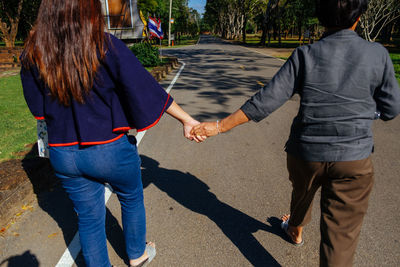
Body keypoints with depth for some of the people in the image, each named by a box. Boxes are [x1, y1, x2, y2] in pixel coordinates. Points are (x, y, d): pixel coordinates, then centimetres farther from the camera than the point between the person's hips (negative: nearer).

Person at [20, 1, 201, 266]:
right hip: (110, 150, -3)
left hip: (64, 154, 3)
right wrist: (186, 119, -9)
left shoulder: (32, 54, -6)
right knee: (132, 200, 24)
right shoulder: (106, 47, -19)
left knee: (89, 217, 20)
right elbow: (145, 89, -17)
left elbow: (37, 107, 4)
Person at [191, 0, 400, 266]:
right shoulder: (378, 55, -5)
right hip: (353, 159, -1)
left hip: (306, 153, 1)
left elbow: (265, 102, -15)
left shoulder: (305, 55, -10)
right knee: (341, 234, 8)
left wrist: (219, 126, -9)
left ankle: (295, 230, 61)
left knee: (302, 193, 31)